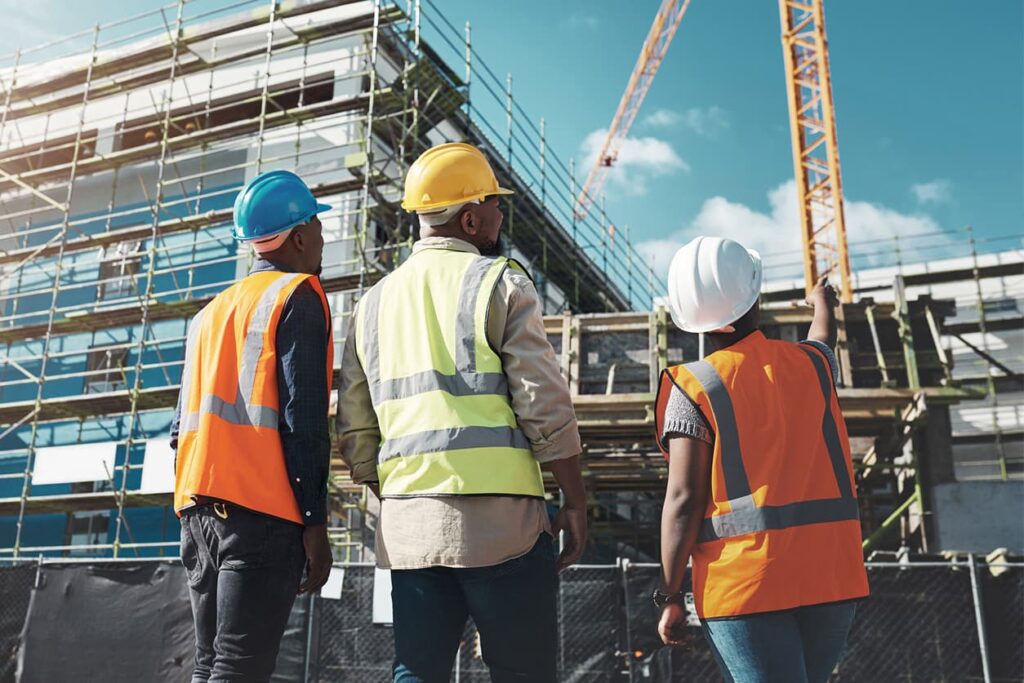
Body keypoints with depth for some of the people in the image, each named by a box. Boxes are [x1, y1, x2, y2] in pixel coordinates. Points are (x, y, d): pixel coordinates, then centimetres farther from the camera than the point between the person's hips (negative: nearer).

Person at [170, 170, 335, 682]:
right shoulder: (297, 295, -2)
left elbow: (183, 421, 19)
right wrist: (315, 522, -11)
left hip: (198, 505, 8)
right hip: (261, 509, -7)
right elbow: (302, 415, -12)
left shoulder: (211, 310, 21)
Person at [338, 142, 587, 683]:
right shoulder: (500, 282, -2)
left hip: (407, 523, 5)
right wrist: (575, 503, 0)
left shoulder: (373, 303, 14)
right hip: (497, 515, -5)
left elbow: (355, 433, 14)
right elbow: (546, 409, -9)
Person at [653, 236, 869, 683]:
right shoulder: (810, 363, 8)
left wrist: (670, 597, -4)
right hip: (832, 573, 5)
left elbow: (684, 500, -11)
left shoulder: (695, 387, -6)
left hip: (745, 581, -5)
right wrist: (823, 301, 57)